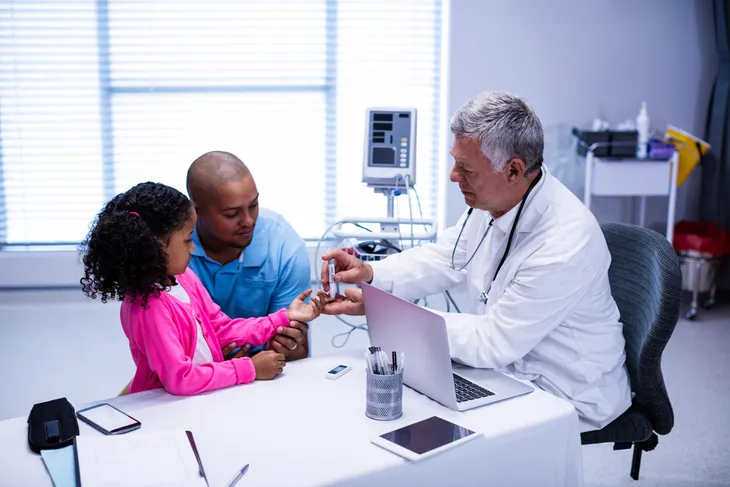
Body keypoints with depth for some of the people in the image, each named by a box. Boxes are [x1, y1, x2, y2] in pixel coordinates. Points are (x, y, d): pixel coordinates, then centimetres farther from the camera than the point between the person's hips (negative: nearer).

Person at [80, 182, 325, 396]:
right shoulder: (148, 308, -23)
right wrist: (249, 369, -18)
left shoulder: (184, 277, 2)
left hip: (206, 397, 7)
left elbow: (222, 329, 10)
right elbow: (180, 378, -23)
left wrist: (284, 318, 3)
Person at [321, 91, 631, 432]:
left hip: (565, 398, -7)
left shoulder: (565, 244, -31)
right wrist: (370, 274, -12)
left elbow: (493, 342, -26)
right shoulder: (493, 199, -8)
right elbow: (442, 260, 7)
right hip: (505, 366, 7)